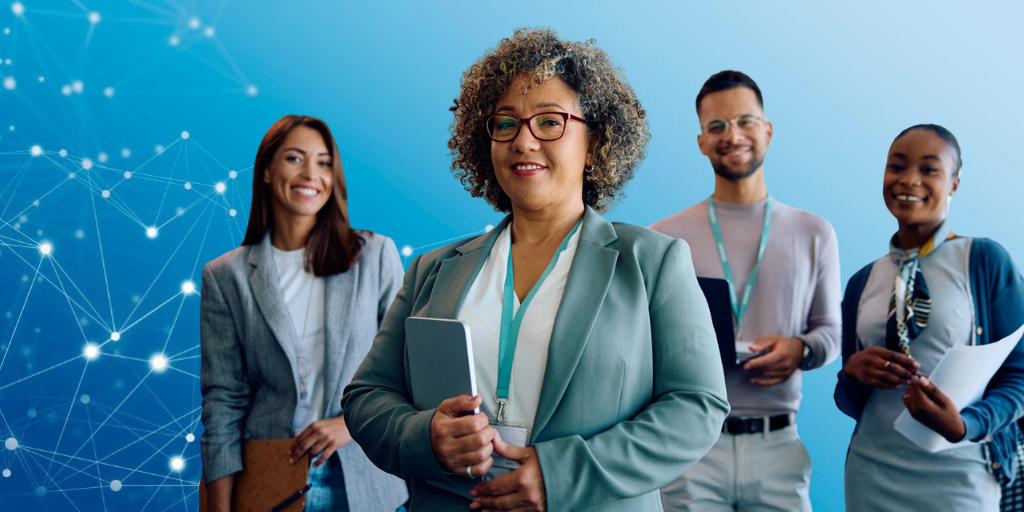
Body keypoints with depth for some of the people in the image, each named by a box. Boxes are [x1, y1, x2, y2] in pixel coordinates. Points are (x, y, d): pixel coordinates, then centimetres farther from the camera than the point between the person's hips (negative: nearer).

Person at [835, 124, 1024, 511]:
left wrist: (964, 426, -23)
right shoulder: (861, 283, 6)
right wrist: (852, 372, -11)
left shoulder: (986, 261, -5)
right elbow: (851, 405, 10)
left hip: (957, 478, -3)